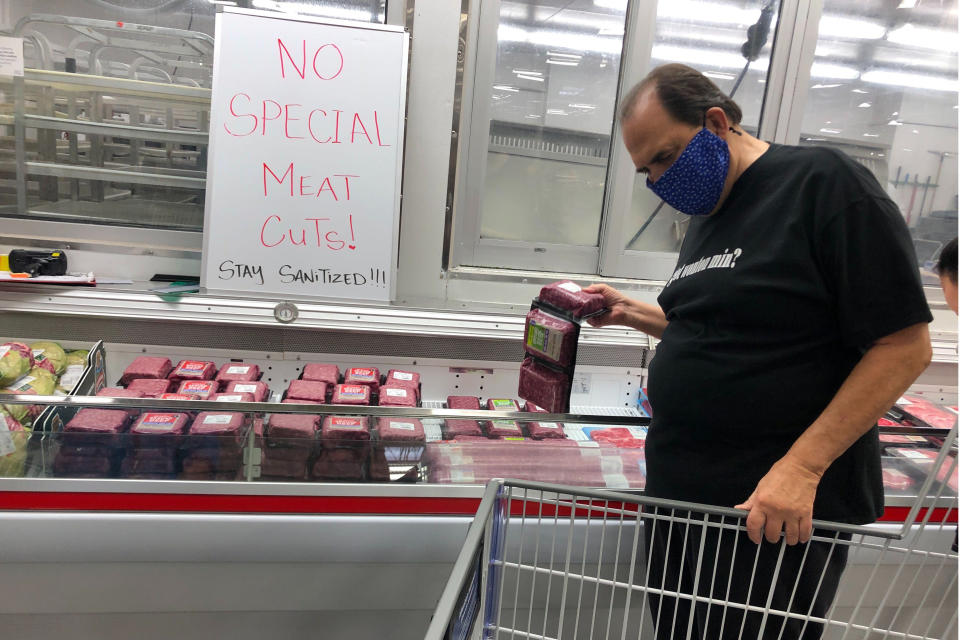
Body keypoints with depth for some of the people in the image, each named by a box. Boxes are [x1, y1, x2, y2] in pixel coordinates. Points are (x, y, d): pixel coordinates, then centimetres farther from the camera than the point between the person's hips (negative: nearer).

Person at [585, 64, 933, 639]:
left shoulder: (824, 182, -11)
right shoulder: (709, 217, 13)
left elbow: (905, 345, -14)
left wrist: (801, 468, -21)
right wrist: (631, 312, 8)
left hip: (781, 514, -7)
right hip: (681, 491, 8)